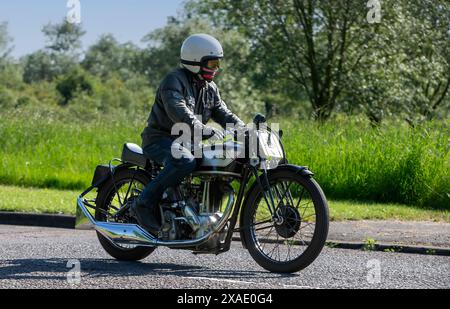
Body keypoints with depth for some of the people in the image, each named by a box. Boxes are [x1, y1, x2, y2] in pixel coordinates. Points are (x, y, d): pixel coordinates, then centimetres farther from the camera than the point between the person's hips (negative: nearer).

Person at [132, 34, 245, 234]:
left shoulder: (210, 89, 14)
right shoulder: (174, 81, -15)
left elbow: (223, 113, 9)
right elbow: (178, 112, -30)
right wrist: (204, 130, -42)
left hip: (187, 142, 9)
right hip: (160, 140, -9)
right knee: (185, 162, -38)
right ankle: (145, 204, -29)